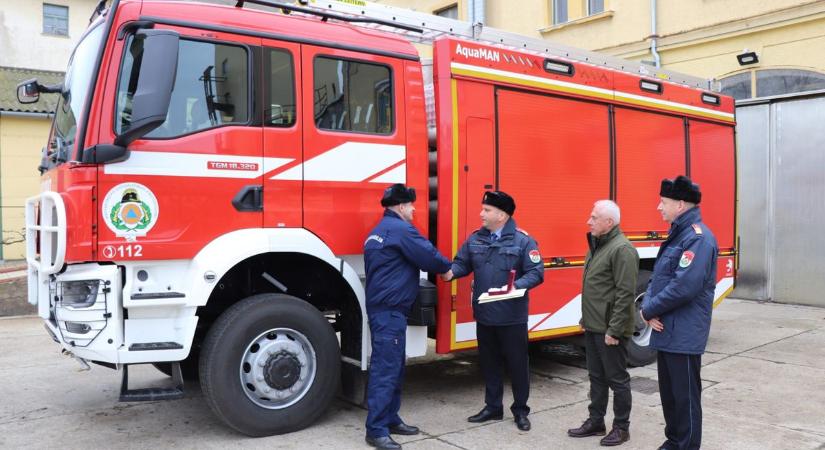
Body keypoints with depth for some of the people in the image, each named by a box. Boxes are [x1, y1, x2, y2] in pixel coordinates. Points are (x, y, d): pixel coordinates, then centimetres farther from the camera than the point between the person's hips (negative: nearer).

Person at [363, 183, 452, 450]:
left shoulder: (379, 232, 18)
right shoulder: (400, 229, -13)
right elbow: (428, 256, -10)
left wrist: (439, 267, 12)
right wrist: (447, 268, 8)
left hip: (384, 309, 11)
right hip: (390, 311, -11)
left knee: (393, 368, 16)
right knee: (385, 369, -8)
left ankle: (390, 419, 24)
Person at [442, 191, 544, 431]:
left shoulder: (523, 240, -10)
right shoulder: (475, 239, 6)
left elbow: (536, 272, -12)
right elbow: (462, 263, 8)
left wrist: (516, 286, -27)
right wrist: (451, 272, -14)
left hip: (512, 317, -5)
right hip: (484, 315, 5)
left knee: (517, 363, 7)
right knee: (489, 363, 16)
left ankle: (520, 410, 24)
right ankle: (493, 407, 32)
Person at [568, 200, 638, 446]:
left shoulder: (621, 249, -18)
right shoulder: (597, 245, 12)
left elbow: (625, 294, -21)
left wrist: (614, 330, -21)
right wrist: (586, 319, 18)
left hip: (610, 330, -9)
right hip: (593, 327, 9)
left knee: (617, 379, 5)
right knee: (596, 377, 17)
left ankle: (621, 428, 18)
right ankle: (595, 422, 28)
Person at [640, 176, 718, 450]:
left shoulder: (698, 237, -17)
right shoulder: (677, 234, 14)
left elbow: (684, 287, -25)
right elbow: (658, 277, 15)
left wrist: (649, 311, -13)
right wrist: (648, 307, -4)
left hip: (684, 336, -9)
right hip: (666, 332, 9)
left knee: (685, 396, 2)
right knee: (668, 393, 19)